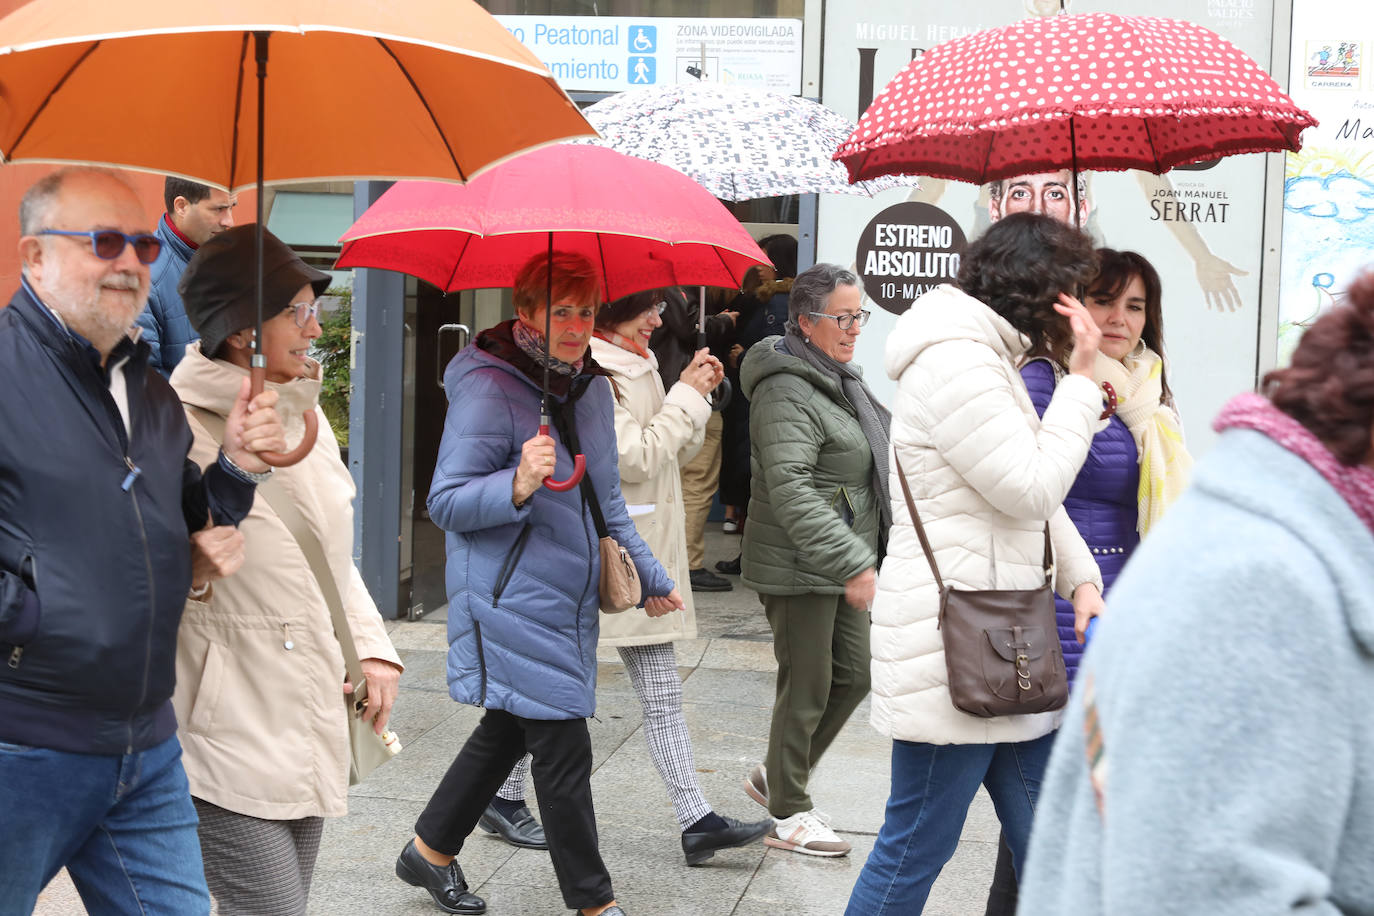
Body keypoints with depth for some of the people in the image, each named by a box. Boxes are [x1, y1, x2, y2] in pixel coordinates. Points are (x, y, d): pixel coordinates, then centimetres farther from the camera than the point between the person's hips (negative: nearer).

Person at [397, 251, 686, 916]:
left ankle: (429, 851, 34)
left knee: (508, 731, 18)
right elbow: (446, 503, -16)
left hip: (570, 600, 9)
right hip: (513, 605, -8)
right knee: (564, 751, -5)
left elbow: (606, 500, 23)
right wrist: (518, 485, -32)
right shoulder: (488, 388, -15)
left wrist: (649, 578, 26)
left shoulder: (592, 386, 10)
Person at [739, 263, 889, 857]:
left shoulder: (839, 379, 14)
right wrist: (852, 563, -32)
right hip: (798, 569, -10)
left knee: (854, 675, 15)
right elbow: (790, 490, -29)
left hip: (841, 561, 10)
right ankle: (788, 815, 14)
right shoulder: (788, 392, -19)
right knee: (807, 690, -1)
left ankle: (777, 775, 30)